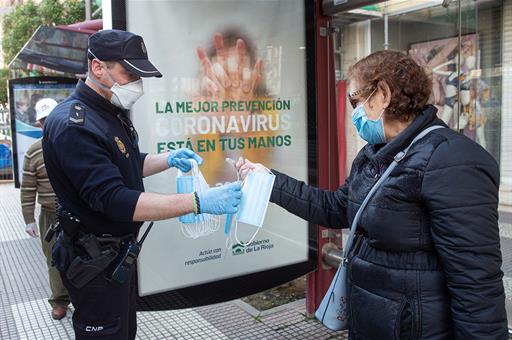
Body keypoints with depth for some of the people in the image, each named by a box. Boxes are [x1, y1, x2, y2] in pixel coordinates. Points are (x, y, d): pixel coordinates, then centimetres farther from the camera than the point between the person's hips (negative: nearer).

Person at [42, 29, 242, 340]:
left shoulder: (112, 113, 6)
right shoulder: (74, 125, -25)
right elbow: (115, 200, -32)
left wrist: (167, 160, 0)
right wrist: (199, 202, -36)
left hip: (121, 251, 9)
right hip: (95, 261, -9)